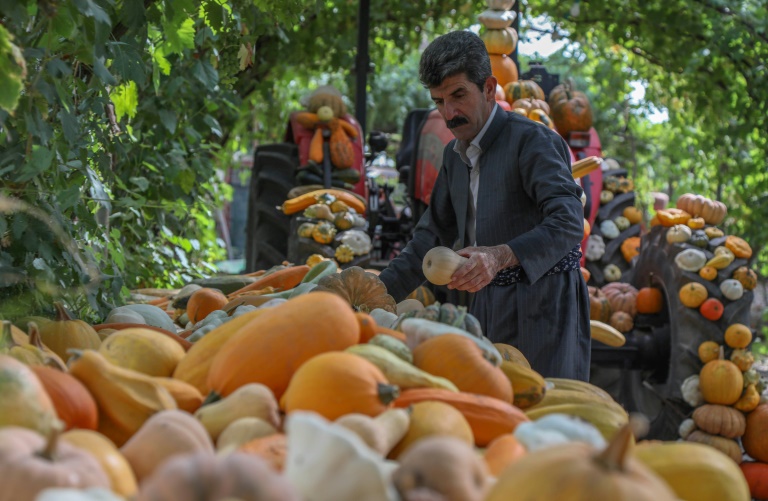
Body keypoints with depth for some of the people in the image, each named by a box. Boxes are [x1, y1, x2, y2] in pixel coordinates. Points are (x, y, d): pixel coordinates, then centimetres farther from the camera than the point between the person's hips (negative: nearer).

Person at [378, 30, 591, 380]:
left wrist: (501, 256, -39)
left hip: (542, 308, -7)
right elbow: (432, 235, 21)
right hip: (487, 308, 7)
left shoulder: (532, 141, -11)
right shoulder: (455, 155, 15)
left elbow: (568, 223, -24)